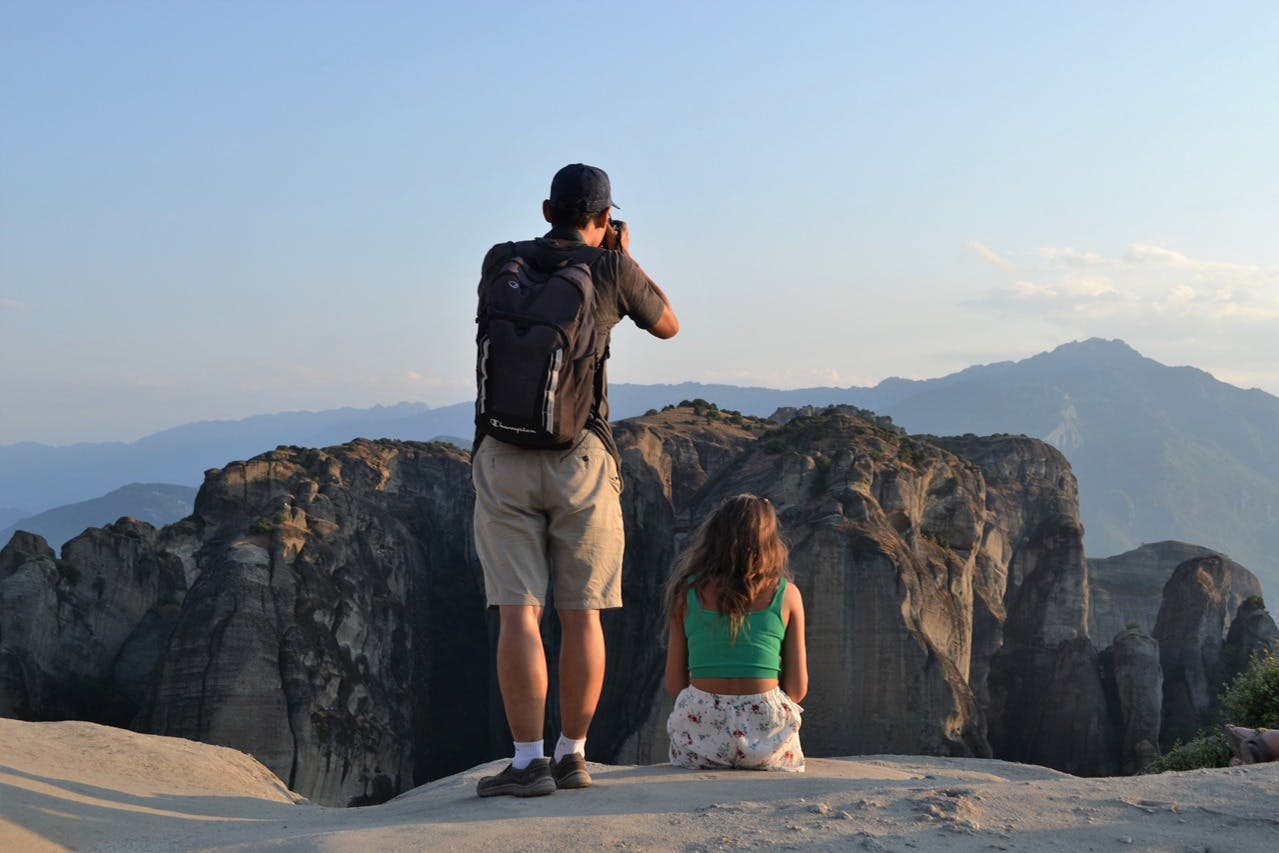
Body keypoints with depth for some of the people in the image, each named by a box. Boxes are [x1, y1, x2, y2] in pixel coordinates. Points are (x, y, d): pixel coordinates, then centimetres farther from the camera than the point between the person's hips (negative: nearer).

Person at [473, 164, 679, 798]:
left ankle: (528, 762, -5)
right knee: (581, 613, 8)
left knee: (518, 612, -2)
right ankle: (572, 754, 15)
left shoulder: (500, 260, 6)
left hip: (503, 455, 1)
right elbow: (667, 324, 18)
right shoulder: (612, 270, 0)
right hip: (580, 458, -1)